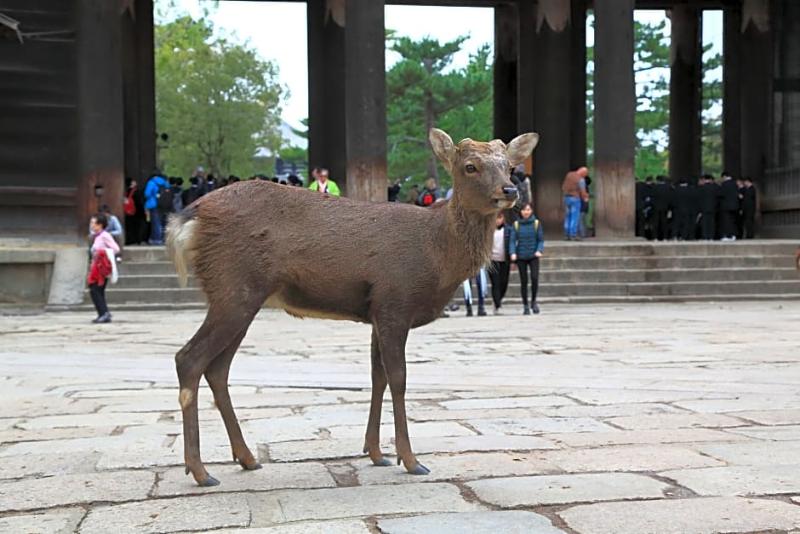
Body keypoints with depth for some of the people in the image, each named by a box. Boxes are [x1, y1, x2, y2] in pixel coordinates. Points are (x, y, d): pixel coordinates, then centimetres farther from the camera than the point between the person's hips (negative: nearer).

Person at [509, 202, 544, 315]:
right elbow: (512, 240, -2)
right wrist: (512, 253, -17)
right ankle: (525, 306, 16)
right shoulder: (516, 224, 2)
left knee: (535, 278, -15)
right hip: (521, 256, 1)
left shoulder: (536, 223, 0)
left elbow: (541, 239, 1)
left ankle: (533, 301, 8)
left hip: (533, 256, -1)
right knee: (523, 281, 5)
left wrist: (539, 251, -16)